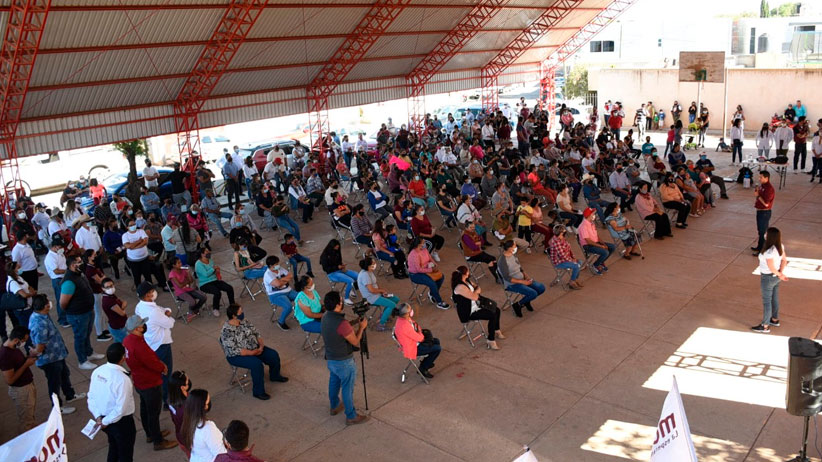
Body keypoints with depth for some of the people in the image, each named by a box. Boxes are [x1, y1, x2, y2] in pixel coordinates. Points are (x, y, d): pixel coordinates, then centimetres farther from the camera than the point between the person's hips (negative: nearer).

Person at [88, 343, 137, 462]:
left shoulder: (97, 372, -10)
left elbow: (91, 396, -2)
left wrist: (97, 417, -2)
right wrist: (106, 422, -13)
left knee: (113, 448, 30)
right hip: (121, 422, -7)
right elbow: (121, 408, -27)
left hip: (104, 418, 7)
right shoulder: (122, 379, -30)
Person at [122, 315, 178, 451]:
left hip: (140, 382, 9)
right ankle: (158, 442, 22)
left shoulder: (127, 340, -5)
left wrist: (159, 362, -4)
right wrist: (163, 367, -5)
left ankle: (150, 434, 44)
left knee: (145, 408, 25)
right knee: (154, 412, 7)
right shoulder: (139, 345, -35)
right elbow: (153, 363, -25)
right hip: (150, 384, -9)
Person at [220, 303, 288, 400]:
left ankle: (275, 376, 25)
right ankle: (258, 392, -13)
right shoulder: (227, 331, -24)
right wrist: (252, 353, -23)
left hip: (255, 348, 8)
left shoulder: (244, 321, -1)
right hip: (237, 356, -8)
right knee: (257, 364, -30)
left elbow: (256, 333, 6)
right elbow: (234, 350, -26)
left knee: (274, 355, -3)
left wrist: (261, 346, -11)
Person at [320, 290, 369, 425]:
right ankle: (351, 417, 23)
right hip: (344, 362, -8)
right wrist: (361, 327, -7)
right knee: (347, 388, 9)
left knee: (334, 382, 27)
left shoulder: (325, 317, -6)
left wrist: (355, 327, 8)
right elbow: (355, 342, -20)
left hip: (330, 358, 8)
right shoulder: (341, 323, -33)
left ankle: (335, 406, 47)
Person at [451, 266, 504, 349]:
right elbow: (474, 297, -28)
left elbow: (478, 288, 13)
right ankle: (491, 341, -12)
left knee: (497, 310, 12)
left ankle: (496, 332, 33)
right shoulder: (460, 287, -29)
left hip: (476, 306, 10)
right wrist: (477, 291, -7)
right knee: (493, 316, -21)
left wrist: (476, 291, -9)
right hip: (469, 313, -10)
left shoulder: (467, 281, 2)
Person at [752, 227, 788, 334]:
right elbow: (784, 260, 0)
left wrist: (779, 275, -9)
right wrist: (780, 273, -9)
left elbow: (771, 268, -26)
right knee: (774, 298, 24)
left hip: (768, 278, -8)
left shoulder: (769, 251, -33)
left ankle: (765, 326, 19)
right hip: (776, 277, 8)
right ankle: (775, 320, 42)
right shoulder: (780, 246, -7)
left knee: (766, 301, 6)